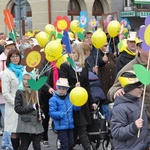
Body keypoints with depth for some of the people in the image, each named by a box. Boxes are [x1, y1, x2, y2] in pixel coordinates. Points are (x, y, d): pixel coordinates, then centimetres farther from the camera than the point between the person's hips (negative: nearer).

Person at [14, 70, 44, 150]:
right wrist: (31, 108, -15)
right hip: (25, 125, -4)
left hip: (36, 123, 4)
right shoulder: (19, 92, -6)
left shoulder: (36, 91, 6)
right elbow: (17, 108, -10)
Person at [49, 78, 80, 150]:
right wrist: (60, 114, -28)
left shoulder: (70, 98, 8)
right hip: (60, 126, -5)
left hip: (70, 125, 6)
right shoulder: (53, 99, -7)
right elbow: (52, 113, -11)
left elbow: (76, 108, 2)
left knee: (71, 144, 11)